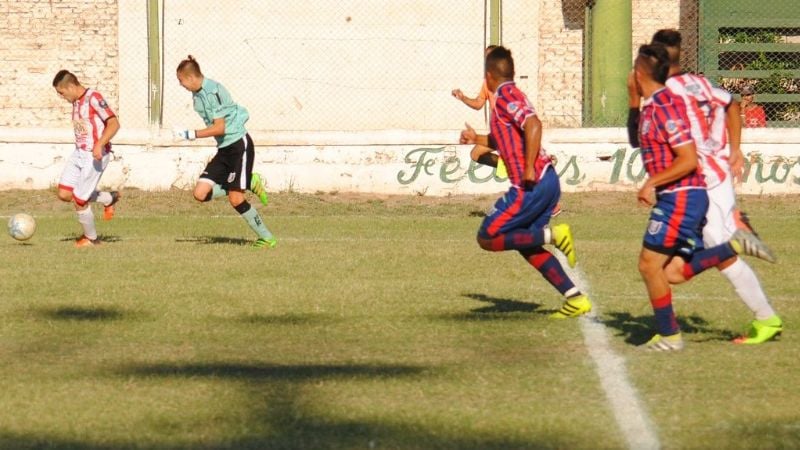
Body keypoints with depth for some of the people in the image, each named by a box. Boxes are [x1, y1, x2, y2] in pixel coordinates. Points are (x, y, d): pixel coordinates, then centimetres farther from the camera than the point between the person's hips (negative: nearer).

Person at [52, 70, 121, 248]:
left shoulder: (94, 98, -15)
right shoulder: (76, 102, 12)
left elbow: (114, 123, -21)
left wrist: (99, 145, -30)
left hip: (95, 155, -9)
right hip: (78, 153, 9)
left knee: (79, 200, -5)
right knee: (64, 194, -1)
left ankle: (91, 238, 18)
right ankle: (108, 198, 17)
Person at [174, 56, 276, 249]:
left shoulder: (213, 91, -19)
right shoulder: (197, 93, 8)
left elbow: (219, 128, -22)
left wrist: (190, 135, -19)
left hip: (239, 144, -9)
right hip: (224, 148, 9)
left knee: (235, 199, -12)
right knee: (201, 193, -4)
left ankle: (266, 238, 2)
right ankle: (249, 183, 11)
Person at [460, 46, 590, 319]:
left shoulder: (506, 96, -9)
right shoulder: (510, 95, 20)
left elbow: (533, 124, -26)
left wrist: (529, 168, -25)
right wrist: (476, 140, 39)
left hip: (532, 185, -9)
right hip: (545, 182, 9)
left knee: (487, 238, -1)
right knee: (527, 245, 18)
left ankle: (552, 235, -10)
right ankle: (576, 299, 11)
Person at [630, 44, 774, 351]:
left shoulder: (664, 107, -15)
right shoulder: (652, 107, 14)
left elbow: (688, 159, -20)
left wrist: (651, 184, -18)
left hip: (680, 198, -9)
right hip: (680, 199, 9)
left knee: (649, 265, -3)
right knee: (673, 272, 2)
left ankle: (668, 336, 4)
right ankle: (733, 246, -2)